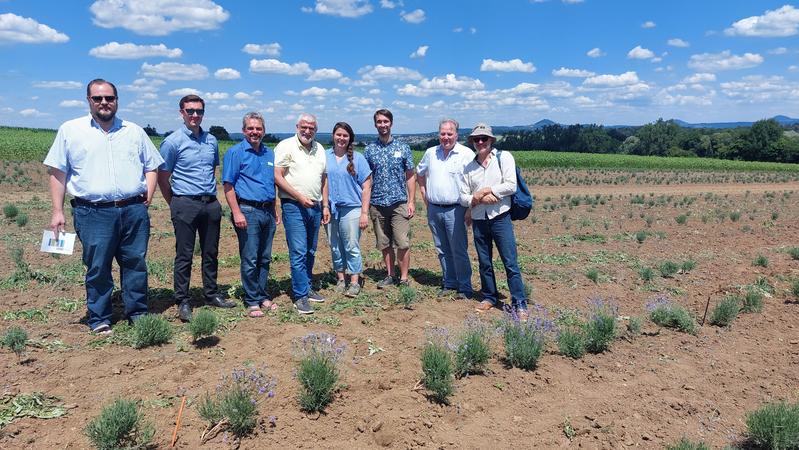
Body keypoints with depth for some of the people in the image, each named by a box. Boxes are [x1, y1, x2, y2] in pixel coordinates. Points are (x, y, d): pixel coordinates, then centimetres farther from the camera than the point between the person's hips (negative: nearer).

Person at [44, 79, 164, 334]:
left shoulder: (134, 131, 14)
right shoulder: (70, 130, 7)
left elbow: (152, 165, 18)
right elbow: (57, 172, 6)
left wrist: (149, 193, 2)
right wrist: (57, 211, 0)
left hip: (134, 210, 2)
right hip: (94, 213, -2)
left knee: (136, 263, 7)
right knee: (97, 268, 2)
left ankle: (138, 314, 20)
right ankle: (99, 320, 15)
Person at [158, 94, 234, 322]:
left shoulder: (211, 140, 11)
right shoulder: (172, 142, -4)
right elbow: (162, 178, 0)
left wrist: (211, 196, 16)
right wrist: (175, 205, 5)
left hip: (210, 203, 5)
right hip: (186, 205, -5)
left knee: (210, 252, 13)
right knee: (184, 255, 0)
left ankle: (212, 294, 25)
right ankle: (183, 301, 10)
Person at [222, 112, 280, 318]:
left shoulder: (270, 154, 14)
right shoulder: (235, 152, -4)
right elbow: (228, 185, -8)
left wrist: (275, 211, 16)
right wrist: (237, 213, -16)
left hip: (267, 212, 6)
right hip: (248, 211, -6)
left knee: (265, 259, 12)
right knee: (250, 260, -1)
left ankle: (263, 296, 24)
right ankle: (252, 301, 10)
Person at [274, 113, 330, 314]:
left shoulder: (319, 149, 14)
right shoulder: (286, 146, -6)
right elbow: (277, 176, -12)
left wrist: (325, 205, 14)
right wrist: (299, 197, -16)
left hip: (314, 207, 7)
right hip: (294, 207, -6)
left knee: (310, 252, 13)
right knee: (298, 252, -9)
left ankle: (307, 288, 25)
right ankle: (300, 296, -4)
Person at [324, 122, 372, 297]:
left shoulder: (357, 158, 1)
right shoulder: (324, 157, 7)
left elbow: (366, 186, 0)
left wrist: (364, 213, -6)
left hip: (351, 208, -3)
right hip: (330, 209, 3)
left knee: (352, 247, -3)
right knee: (335, 247, 10)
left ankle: (355, 283, 7)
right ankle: (340, 279, 23)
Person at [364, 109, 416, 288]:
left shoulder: (402, 148, 3)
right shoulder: (369, 150, 6)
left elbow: (410, 176, 4)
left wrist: (411, 201, -4)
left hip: (399, 203, -2)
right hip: (377, 204, 2)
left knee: (403, 243, -4)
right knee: (385, 244, 10)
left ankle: (404, 279, 6)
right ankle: (390, 275, 22)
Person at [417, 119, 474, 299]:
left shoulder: (467, 154, -8)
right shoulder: (431, 153, 8)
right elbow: (420, 174, 23)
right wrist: (425, 196, 15)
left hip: (454, 210, -5)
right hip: (434, 210, 5)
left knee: (459, 251, -2)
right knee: (442, 250, 13)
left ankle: (465, 287, 9)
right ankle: (449, 283, 26)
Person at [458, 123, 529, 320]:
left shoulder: (504, 157, -1)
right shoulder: (468, 167, 10)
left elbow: (511, 186, -12)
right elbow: (463, 197, 6)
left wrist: (484, 191, -10)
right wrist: (480, 199, -13)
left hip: (500, 218, -4)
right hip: (478, 220, 4)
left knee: (510, 263, -4)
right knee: (484, 263, 13)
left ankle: (519, 303, 2)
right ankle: (489, 297, 27)